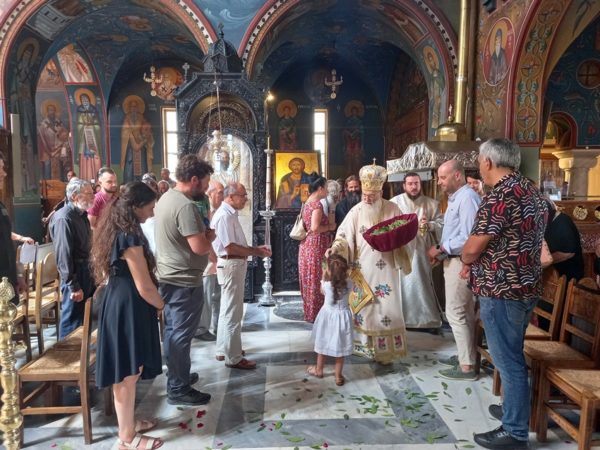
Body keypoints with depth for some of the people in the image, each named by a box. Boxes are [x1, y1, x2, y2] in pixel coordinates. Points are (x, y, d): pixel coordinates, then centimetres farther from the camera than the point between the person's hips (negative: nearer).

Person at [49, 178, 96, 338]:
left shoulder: (81, 214, 8)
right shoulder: (64, 219, -22)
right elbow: (64, 256, -22)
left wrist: (91, 275, 14)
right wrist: (73, 286, -20)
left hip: (86, 272, 9)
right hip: (75, 276, -9)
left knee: (83, 318, 21)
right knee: (72, 321, 4)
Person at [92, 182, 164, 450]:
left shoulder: (116, 230, 8)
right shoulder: (130, 237, -22)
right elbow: (145, 288, -21)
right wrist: (162, 306, -2)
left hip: (118, 303, 10)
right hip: (128, 308, -10)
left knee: (127, 372, 20)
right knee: (128, 374, 4)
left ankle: (128, 422, 35)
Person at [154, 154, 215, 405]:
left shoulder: (167, 197, 9)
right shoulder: (185, 206, -23)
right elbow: (199, 247, -28)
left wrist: (203, 233, 4)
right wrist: (210, 236, -8)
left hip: (169, 278, 10)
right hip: (184, 282, -10)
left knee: (173, 332, 20)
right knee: (181, 335, 2)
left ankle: (178, 377, 36)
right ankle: (178, 390, 15)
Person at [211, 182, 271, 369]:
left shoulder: (230, 214, 12)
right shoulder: (224, 216, -19)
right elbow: (230, 247, -25)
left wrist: (255, 248, 8)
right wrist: (256, 252, -17)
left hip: (234, 265, 11)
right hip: (231, 266, -11)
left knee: (228, 309, 19)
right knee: (233, 312, -2)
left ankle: (224, 350, 33)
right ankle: (233, 357, 9)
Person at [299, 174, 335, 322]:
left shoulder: (307, 203, 13)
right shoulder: (317, 204, -15)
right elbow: (315, 228, -25)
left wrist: (327, 226, 16)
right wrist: (329, 227, -9)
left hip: (307, 247, 9)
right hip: (316, 248, -9)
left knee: (309, 280, 14)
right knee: (316, 281, 0)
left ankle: (310, 312, 23)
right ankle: (316, 314, 9)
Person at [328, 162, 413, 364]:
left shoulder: (393, 209, 0)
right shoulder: (356, 211, -2)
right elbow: (344, 236, -5)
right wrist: (335, 247, -24)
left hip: (385, 269, 0)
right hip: (363, 270, 0)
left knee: (386, 307, 3)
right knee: (363, 307, 5)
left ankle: (385, 349, 15)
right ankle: (365, 345, 19)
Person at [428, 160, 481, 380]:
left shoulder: (467, 198, -18)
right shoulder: (455, 198, 15)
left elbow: (467, 238, -25)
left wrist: (441, 250, -17)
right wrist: (441, 251, 6)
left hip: (461, 262, -10)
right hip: (454, 261, 10)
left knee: (455, 312, -4)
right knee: (465, 312, 17)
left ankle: (467, 366, 5)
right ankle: (465, 356, 29)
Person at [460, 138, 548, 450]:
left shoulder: (499, 196, -20)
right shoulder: (533, 192, 11)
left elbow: (472, 248, -18)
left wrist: (467, 263, 4)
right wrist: (477, 265, 14)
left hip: (501, 291, -9)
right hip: (526, 286, 10)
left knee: (508, 362, 2)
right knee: (513, 357, 23)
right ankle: (515, 407, 39)